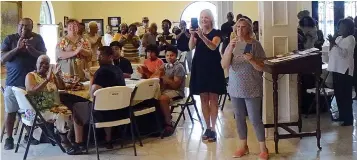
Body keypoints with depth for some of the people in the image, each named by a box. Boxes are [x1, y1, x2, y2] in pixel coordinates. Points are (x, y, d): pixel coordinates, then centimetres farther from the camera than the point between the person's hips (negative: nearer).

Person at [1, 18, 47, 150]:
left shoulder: (37, 39, 3)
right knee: (11, 112, 2)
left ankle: (29, 135, 24)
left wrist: (30, 48, -21)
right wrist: (17, 48, -19)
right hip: (13, 82, -1)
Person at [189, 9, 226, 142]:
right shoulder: (197, 33, 9)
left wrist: (202, 36, -34)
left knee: (213, 98, -1)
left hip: (213, 68, -4)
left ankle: (213, 129, 1)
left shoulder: (216, 33, -1)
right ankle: (207, 127, 15)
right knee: (204, 99, 6)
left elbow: (213, 46, -20)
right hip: (200, 68, 4)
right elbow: (191, 47, -7)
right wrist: (192, 35, -24)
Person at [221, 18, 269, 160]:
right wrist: (230, 49, -19)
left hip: (252, 89, -4)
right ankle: (243, 146, 27)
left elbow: (261, 68, -7)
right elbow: (224, 65, -7)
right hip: (235, 88, 4)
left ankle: (263, 149, 13)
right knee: (239, 118, 13)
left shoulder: (255, 44, -8)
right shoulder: (232, 44, 3)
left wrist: (251, 60, -26)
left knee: (255, 119, -1)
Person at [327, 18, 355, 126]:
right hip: (336, 68, 8)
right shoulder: (338, 38, 16)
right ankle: (342, 115, 24)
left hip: (345, 70, -8)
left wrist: (334, 44, -25)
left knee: (345, 95, -6)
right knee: (338, 94, 13)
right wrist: (331, 43, 1)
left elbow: (344, 53, -20)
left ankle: (348, 119, -1)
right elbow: (331, 52, 16)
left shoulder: (350, 39, -8)